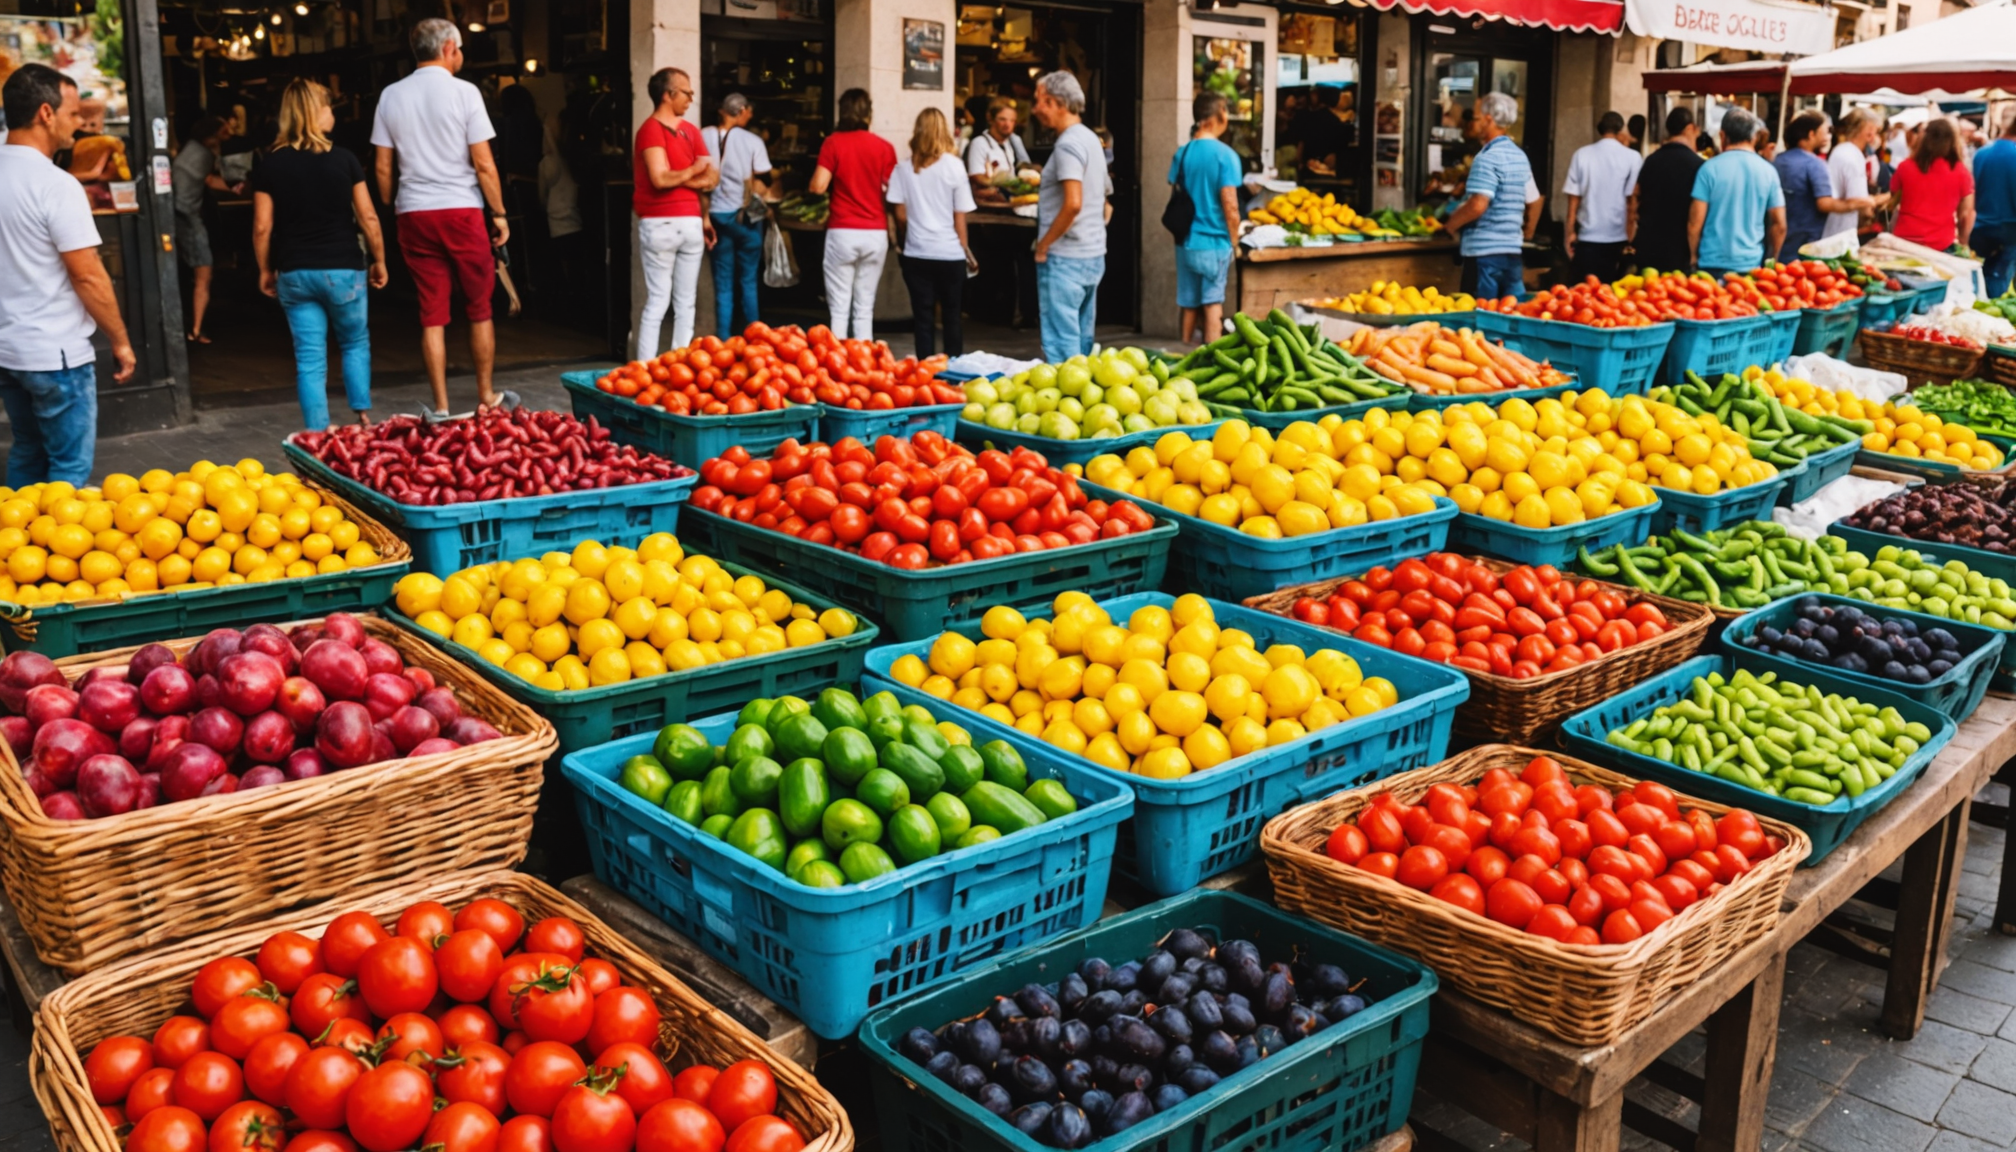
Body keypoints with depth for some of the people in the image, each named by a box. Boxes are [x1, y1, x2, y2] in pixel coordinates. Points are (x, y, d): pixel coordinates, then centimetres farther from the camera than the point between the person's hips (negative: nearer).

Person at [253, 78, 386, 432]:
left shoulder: (270, 166, -1)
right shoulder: (344, 160, -4)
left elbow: (262, 227, -1)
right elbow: (368, 217, -4)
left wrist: (266, 270, 12)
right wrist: (379, 261, 9)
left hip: (294, 273, 2)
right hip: (342, 270, -1)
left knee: (310, 359, 5)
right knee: (355, 344, 19)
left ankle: (318, 436, 5)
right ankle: (363, 414, 12)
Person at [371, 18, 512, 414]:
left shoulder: (391, 96, 7)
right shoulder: (464, 92, -4)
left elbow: (383, 167, 8)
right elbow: (484, 164, -7)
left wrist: (395, 213, 18)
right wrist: (499, 214, 1)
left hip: (414, 214, 4)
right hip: (462, 210, -3)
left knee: (432, 314, 6)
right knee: (479, 309, 9)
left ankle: (441, 406, 7)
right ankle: (485, 397, 15)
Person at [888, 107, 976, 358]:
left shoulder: (904, 169, -1)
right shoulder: (954, 166, -6)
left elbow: (900, 214, 0)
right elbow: (960, 218, -4)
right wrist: (967, 252, 8)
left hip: (916, 254, 1)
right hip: (950, 254, -1)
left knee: (922, 317, 5)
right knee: (952, 316, 11)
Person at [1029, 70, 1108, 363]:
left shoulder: (1068, 144, -14)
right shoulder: (1091, 139, 15)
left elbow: (1073, 204, -25)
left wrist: (1044, 243, -15)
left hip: (1065, 258, -10)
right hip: (1094, 254, 10)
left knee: (1060, 344, -7)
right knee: (1082, 338, 14)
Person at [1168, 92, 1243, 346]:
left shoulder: (1181, 153, 5)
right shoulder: (1225, 155, -11)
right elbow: (1230, 205, -13)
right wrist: (1234, 241, -1)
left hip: (1186, 241, 5)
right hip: (1214, 241, -5)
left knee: (1189, 304, 12)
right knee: (1212, 303, 0)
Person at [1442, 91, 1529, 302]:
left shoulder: (1487, 158, -13)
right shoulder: (1520, 156, 14)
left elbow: (1477, 205, -21)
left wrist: (1452, 223, -7)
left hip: (1485, 252, -8)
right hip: (1512, 249, 8)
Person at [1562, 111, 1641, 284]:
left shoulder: (1581, 155, 2)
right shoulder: (1632, 157, -2)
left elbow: (1574, 197, 0)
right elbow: (1633, 201, -5)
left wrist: (1571, 232, 6)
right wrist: (1630, 237, -1)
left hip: (1588, 236, 1)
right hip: (1618, 237, -1)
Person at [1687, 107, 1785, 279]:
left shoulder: (1710, 168, -6)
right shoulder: (1768, 171, 2)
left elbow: (1695, 222, -7)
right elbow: (1779, 225, 5)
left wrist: (1693, 255, 8)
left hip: (1713, 264, -2)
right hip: (1752, 263, 2)